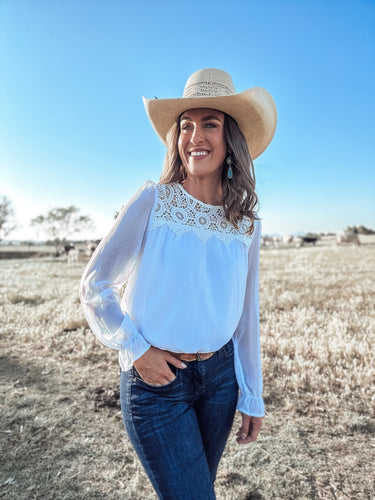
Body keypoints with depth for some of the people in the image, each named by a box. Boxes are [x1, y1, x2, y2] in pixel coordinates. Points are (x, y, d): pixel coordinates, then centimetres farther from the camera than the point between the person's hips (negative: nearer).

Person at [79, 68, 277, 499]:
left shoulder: (246, 225, -1)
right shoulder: (153, 201, -12)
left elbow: (246, 316, 5)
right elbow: (94, 286, -7)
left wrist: (252, 397, 9)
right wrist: (136, 349, -14)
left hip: (220, 373, 4)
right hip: (155, 379, -4)